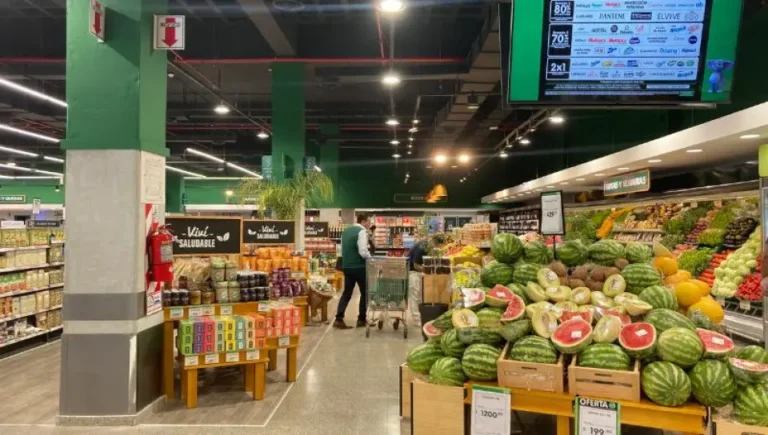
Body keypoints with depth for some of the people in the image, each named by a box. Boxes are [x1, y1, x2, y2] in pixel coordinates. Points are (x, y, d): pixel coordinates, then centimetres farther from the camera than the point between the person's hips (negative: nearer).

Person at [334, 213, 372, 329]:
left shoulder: (346, 231, 13)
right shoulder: (362, 231, -13)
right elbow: (363, 252, -21)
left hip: (346, 266, 7)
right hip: (359, 267, -7)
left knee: (347, 292, 9)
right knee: (364, 292, 8)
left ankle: (338, 319, -1)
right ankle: (361, 319, 12)